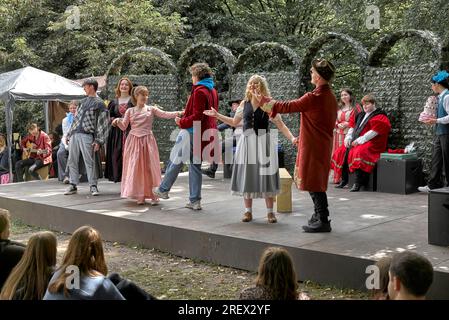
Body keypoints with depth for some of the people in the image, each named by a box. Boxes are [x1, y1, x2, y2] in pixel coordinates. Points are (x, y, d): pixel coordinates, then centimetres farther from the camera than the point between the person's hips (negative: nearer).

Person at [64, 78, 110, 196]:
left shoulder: (99, 103, 0)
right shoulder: (83, 101, 21)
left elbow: (103, 123, -5)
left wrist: (98, 141, -12)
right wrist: (69, 134, 18)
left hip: (87, 135, -6)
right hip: (74, 134, 7)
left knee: (89, 161, -6)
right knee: (72, 161, 5)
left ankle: (93, 186, 2)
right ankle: (73, 185, 12)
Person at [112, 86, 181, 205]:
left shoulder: (151, 109, 6)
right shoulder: (130, 111, 8)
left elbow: (165, 115, -4)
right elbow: (124, 127, 7)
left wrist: (178, 113, -17)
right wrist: (118, 121, -12)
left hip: (147, 141, -1)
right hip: (134, 141, 1)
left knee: (150, 167, -2)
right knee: (135, 168, -1)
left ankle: (153, 195, 4)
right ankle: (140, 196, 8)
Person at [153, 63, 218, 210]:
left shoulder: (199, 91, -16)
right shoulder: (213, 91, 12)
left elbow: (197, 117, -21)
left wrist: (181, 122, -8)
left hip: (192, 132, -8)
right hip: (204, 133, 8)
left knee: (175, 161, 7)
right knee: (195, 165, 11)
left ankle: (163, 190, 20)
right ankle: (195, 200, 12)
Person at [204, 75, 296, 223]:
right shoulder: (244, 104, 7)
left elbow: (280, 125, -5)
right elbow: (234, 122, 19)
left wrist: (291, 138, -18)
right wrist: (217, 115, 14)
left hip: (263, 142, -3)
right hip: (247, 142, 3)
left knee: (265, 176, -2)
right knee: (246, 176, 4)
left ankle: (270, 212, 8)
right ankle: (248, 211, 14)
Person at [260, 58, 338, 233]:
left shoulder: (314, 97, -20)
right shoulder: (331, 97, 9)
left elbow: (289, 107, -14)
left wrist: (267, 101, 1)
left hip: (313, 147, -9)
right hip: (324, 145, 9)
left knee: (314, 184, -2)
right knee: (316, 183, 19)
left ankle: (323, 221, 3)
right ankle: (319, 215, 30)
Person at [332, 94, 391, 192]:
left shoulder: (379, 116, -3)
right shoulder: (361, 115, 21)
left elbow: (374, 132, -15)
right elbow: (353, 127, 20)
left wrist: (359, 140, -20)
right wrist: (348, 138, 1)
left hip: (371, 144, -9)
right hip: (355, 142, 9)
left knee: (359, 152, -35)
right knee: (341, 152, -4)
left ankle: (358, 183, -32)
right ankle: (344, 179, 2)